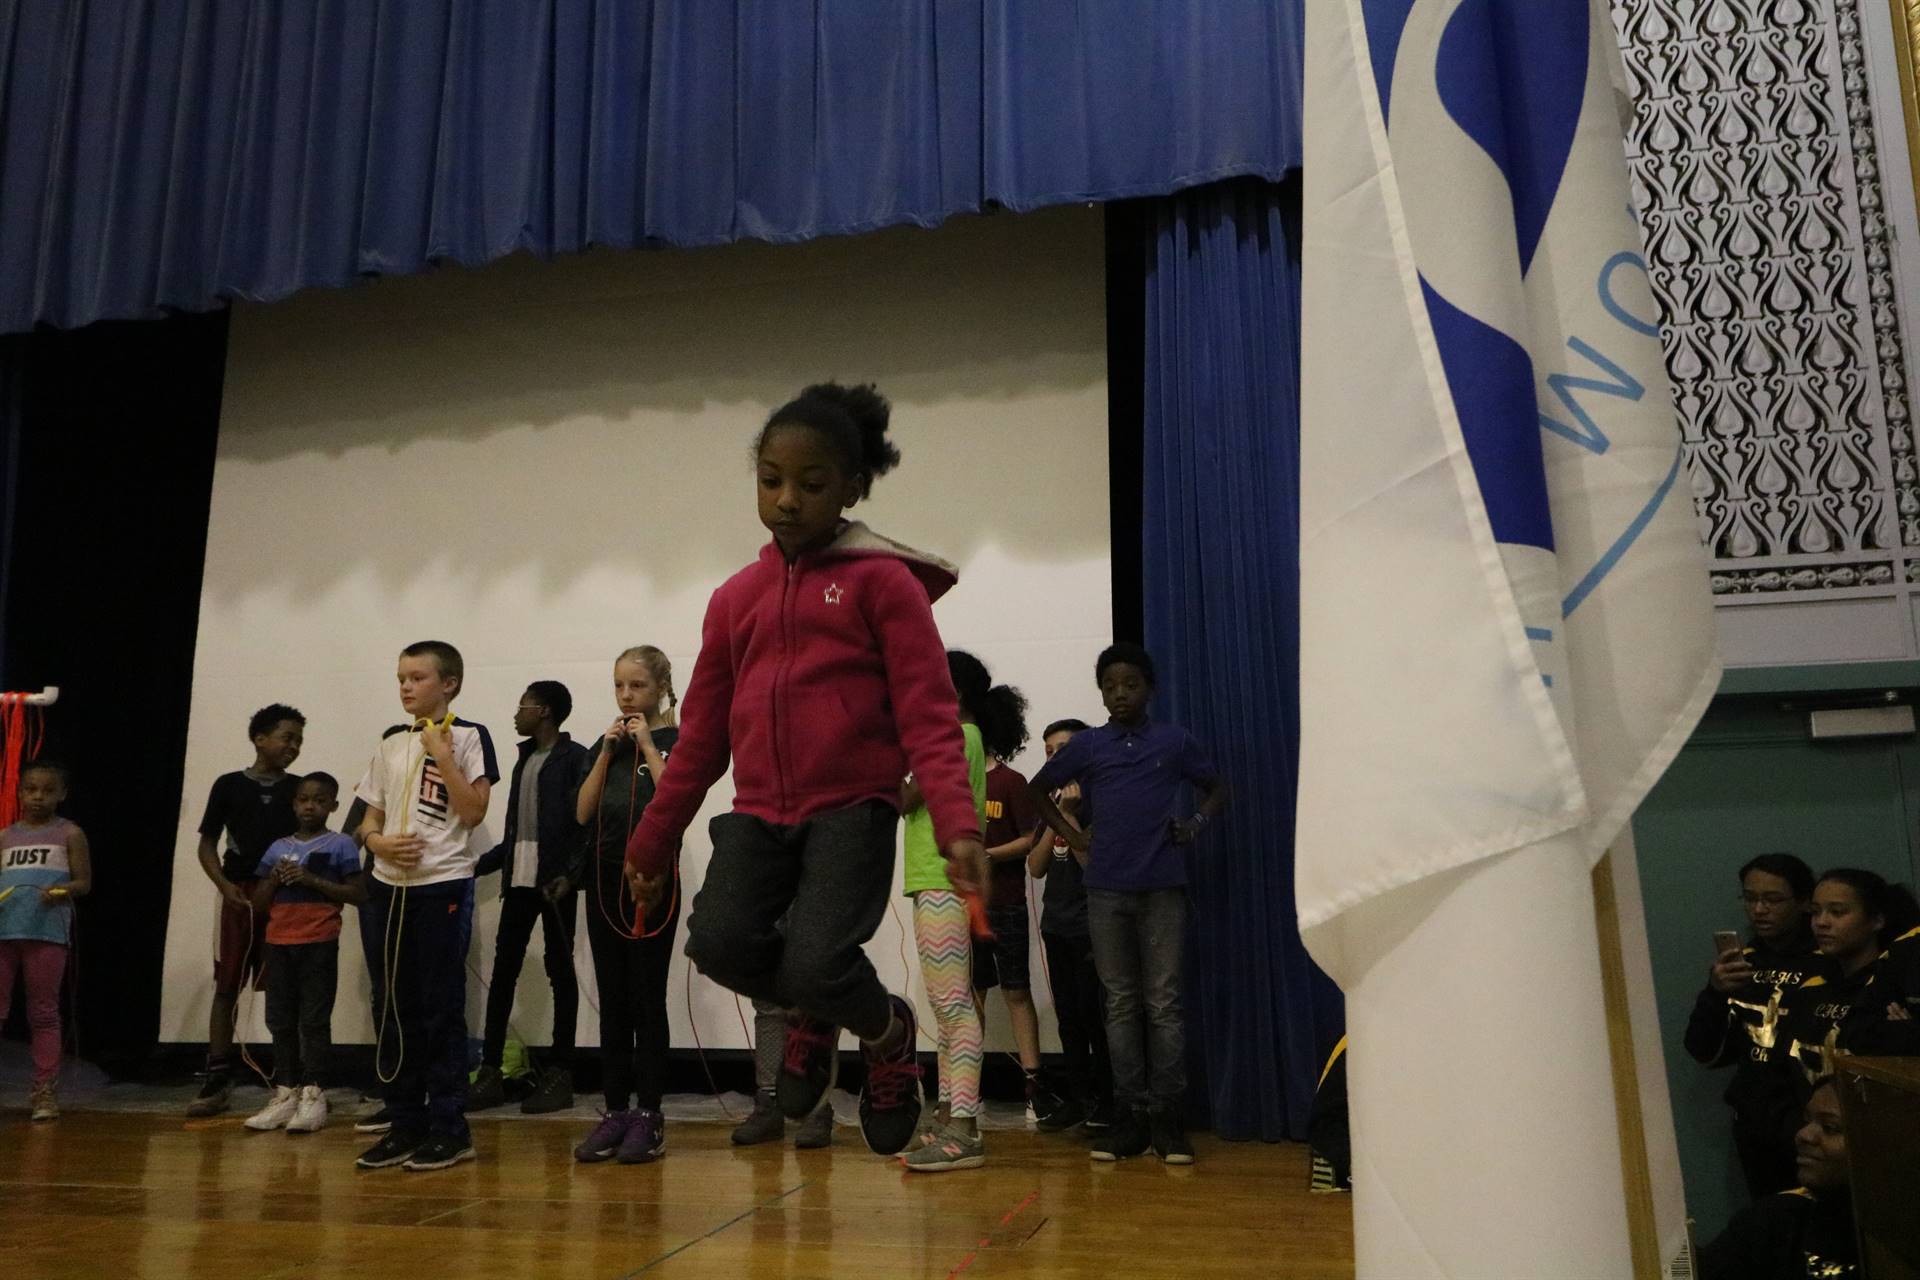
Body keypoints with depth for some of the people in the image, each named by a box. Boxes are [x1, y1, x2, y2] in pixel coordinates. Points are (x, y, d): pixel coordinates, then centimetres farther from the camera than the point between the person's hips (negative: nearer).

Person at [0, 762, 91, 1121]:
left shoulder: (70, 834, 4)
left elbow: (84, 883, 2)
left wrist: (61, 891, -18)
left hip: (47, 931, -3)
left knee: (43, 1012, 2)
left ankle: (45, 1089, 7)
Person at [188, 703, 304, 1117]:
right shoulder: (229, 785, 4)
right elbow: (207, 845, 7)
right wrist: (225, 885, -8)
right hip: (240, 897, -1)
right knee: (227, 988, 1)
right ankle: (217, 1082, 6)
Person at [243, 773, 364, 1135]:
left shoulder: (341, 846, -1)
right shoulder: (277, 848, 13)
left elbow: (358, 894, -8)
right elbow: (258, 906, 15)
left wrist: (312, 880, -14)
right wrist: (274, 879, -5)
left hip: (319, 944, -5)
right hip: (279, 943, 5)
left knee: (314, 1019, -4)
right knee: (280, 1020, 7)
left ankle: (313, 1095, 0)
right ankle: (285, 1094, 14)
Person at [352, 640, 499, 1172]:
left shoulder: (468, 737, -3)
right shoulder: (392, 742, 13)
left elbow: (473, 813, -12)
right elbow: (369, 818, 15)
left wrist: (441, 754, -14)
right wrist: (379, 842, -6)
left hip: (444, 885, -6)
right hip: (389, 886, 6)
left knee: (441, 1009, -3)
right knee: (394, 1008, 9)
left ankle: (449, 1128, 6)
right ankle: (405, 1124, 18)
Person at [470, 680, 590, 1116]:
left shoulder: (573, 758, -6)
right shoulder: (525, 758, 18)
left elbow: (584, 818, -15)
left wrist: (570, 874, -24)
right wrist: (481, 864, 20)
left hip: (555, 879, -7)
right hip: (519, 878, 7)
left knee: (559, 969, 0)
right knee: (503, 969, 5)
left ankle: (559, 1075, 6)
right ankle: (490, 1073, 11)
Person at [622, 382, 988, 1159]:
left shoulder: (883, 580, -2)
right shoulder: (736, 597, 12)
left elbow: (929, 717, -8)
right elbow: (701, 734, 17)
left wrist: (957, 825, -22)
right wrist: (653, 840, 19)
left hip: (853, 809, -4)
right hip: (758, 813, 5)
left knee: (816, 962, -21)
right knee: (718, 942, -18)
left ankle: (887, 1031, 17)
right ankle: (814, 1015, 18)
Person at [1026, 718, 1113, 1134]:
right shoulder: (1049, 804, 11)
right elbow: (1036, 867, 3)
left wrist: (1069, 816, -17)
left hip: (1090, 926, -6)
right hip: (1056, 924, 6)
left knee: (1093, 1014, -3)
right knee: (1067, 1015, 9)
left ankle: (1106, 1100, 7)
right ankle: (1078, 1097, 16)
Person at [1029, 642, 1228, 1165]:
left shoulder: (1174, 741, 5)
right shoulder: (1086, 746, 7)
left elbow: (1217, 788, 17)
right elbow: (1039, 789, 20)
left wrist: (1197, 824, -1)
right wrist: (1072, 835, 8)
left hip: (1163, 886, -1)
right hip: (1107, 890, 1)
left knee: (1163, 1002, -1)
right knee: (1121, 1003, 6)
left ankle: (1167, 1117, 5)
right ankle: (1130, 1115, 12)